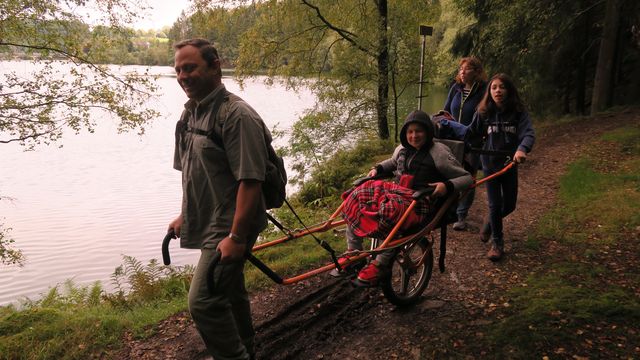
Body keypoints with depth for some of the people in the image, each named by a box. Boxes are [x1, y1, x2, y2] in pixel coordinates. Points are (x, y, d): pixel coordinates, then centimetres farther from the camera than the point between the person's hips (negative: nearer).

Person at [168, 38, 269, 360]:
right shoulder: (190, 113, 10)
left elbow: (250, 181, -24)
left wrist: (236, 236, -25)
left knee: (204, 302, -12)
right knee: (230, 294, 21)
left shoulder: (236, 115, -19)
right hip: (208, 225, 9)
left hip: (230, 229, -9)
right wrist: (185, 214, 22)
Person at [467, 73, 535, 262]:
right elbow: (472, 133, 3)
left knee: (509, 205, 11)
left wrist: (522, 149, -42)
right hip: (490, 163, -1)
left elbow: (529, 134, -22)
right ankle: (497, 243, 17)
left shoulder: (518, 112, -10)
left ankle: (490, 224, 41)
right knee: (495, 204, 1)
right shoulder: (483, 112, -5)